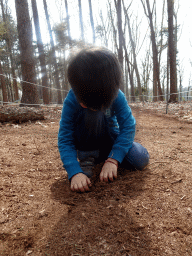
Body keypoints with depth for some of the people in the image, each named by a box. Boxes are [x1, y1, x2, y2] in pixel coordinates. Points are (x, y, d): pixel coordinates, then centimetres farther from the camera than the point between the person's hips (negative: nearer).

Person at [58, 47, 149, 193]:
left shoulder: (117, 96, -24)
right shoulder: (71, 101, -28)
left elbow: (128, 126, -26)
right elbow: (65, 140, -28)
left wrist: (112, 160, -38)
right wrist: (75, 172, -42)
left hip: (110, 139, 3)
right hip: (85, 143, -3)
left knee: (141, 160, -18)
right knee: (90, 114, -34)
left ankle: (105, 156, 12)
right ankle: (87, 158, -12)